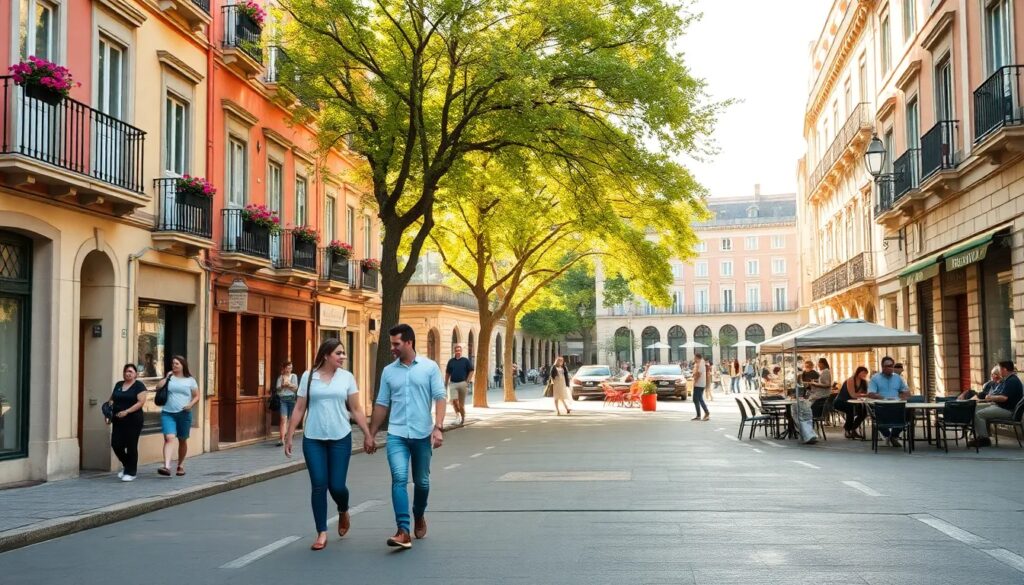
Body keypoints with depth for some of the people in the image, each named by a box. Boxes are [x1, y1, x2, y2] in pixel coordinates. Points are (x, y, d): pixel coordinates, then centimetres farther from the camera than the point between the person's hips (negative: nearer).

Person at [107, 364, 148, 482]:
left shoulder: (139, 385, -4)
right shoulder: (118, 385, 15)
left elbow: (141, 402, -12)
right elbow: (112, 400, 21)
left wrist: (127, 411, -20)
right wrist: (109, 410, 2)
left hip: (133, 421, -5)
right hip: (118, 420, 6)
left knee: (131, 446, -1)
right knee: (116, 444, 2)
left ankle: (131, 472, 10)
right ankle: (126, 466, 25)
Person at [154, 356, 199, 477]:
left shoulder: (190, 380, 6)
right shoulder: (169, 378, 9)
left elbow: (197, 396, 7)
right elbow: (158, 387, -4)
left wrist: (191, 404, -10)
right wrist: (167, 377, -5)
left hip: (184, 414, 0)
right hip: (167, 413, 0)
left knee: (182, 440, 11)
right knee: (169, 438, -17)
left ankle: (181, 465, 28)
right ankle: (166, 466, -28)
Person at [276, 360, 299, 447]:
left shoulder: (293, 376, 9)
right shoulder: (280, 377, 9)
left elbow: (295, 388, 0)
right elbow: (277, 388, 0)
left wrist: (289, 384, -15)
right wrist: (283, 385, -18)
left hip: (291, 398, 1)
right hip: (283, 399, -1)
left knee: (291, 419, 5)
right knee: (283, 419, -12)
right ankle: (282, 439, -17)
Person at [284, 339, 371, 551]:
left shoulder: (347, 377, 2)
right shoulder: (308, 376, 1)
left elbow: (356, 410, 4)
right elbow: (299, 409, 5)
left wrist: (368, 435, 0)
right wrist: (289, 436, 3)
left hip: (340, 438, 0)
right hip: (313, 439, 0)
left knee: (337, 485, -2)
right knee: (318, 486, -2)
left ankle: (343, 512, 32)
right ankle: (322, 533, 9)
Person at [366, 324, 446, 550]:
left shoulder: (430, 367, -2)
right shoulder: (388, 371, 6)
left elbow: (440, 398, -6)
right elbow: (381, 404, 11)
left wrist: (438, 427, -17)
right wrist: (371, 434, 11)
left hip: (422, 435, -1)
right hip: (396, 434, 1)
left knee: (422, 482, 12)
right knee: (399, 479, -15)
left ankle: (419, 516, 40)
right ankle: (403, 531, -18)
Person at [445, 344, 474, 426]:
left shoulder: (466, 360, 3)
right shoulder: (451, 361, 11)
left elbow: (471, 371, 3)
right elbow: (447, 373, 16)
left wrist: (467, 381, -6)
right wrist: (446, 384, 12)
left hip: (462, 383, -2)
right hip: (453, 383, 2)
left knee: (461, 403, 2)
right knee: (454, 401, -15)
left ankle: (463, 418, 15)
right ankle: (458, 415, 3)